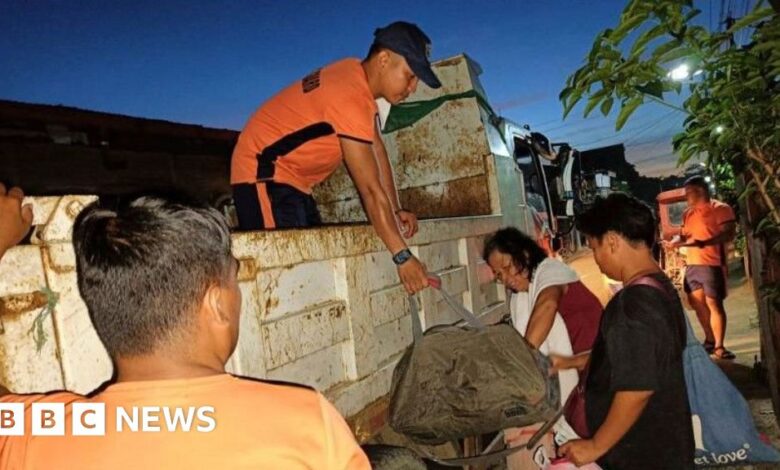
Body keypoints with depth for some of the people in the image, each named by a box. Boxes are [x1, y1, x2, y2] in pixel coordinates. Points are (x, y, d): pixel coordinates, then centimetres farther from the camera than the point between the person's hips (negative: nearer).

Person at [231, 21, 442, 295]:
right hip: (263, 175, -10)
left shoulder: (359, 75, 3)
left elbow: (377, 151, 7)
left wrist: (395, 211, 1)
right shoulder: (350, 95, -26)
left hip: (293, 180, 10)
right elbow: (371, 189, -26)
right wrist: (402, 256, -22)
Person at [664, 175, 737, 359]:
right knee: (697, 302, 11)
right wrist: (675, 242, -3)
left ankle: (719, 346, -3)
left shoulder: (720, 209, -6)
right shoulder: (688, 213, 15)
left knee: (714, 303, -8)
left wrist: (703, 242, -29)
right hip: (691, 265, 7)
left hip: (711, 264, -7)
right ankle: (710, 340, 24)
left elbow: (729, 234, -16)